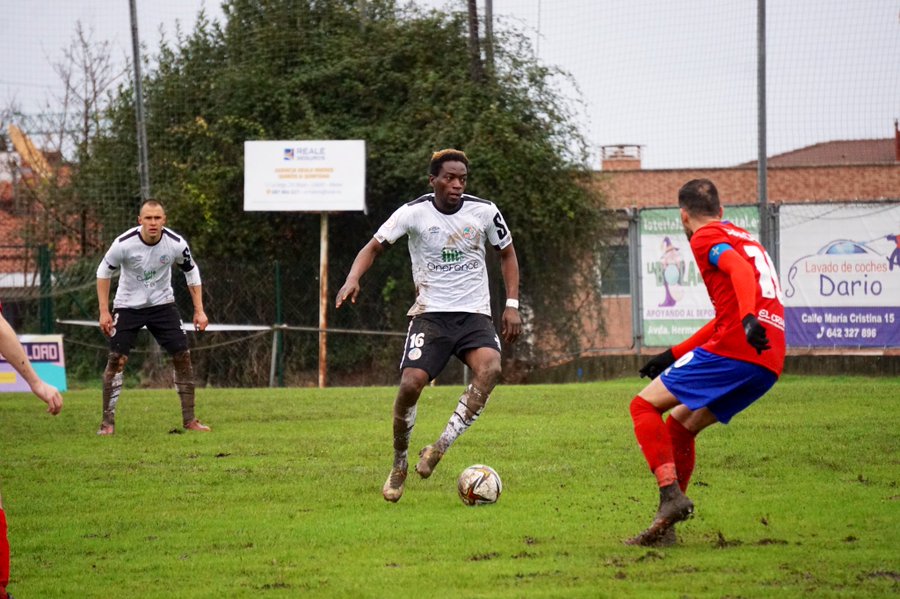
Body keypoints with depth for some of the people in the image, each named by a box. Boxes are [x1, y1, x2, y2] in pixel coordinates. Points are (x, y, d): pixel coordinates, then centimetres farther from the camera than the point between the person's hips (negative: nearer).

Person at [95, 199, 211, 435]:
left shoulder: (176, 243, -16)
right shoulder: (124, 243, -22)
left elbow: (192, 272, 2)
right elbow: (103, 272, -6)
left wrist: (199, 311, -2)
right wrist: (104, 311, -9)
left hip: (162, 304, 2)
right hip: (128, 306, -2)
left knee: (182, 356, -5)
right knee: (116, 359, -12)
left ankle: (189, 420, 5)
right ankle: (107, 422, -4)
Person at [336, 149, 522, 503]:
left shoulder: (484, 212, 0)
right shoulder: (414, 213, -5)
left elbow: (507, 253, 15)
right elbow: (374, 247, 0)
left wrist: (512, 305, 7)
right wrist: (353, 279, -20)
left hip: (474, 314, 1)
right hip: (430, 312, -1)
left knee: (490, 368, -30)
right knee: (410, 384, -19)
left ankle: (440, 447, -23)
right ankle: (399, 465, 6)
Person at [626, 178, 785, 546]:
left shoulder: (706, 238, 2)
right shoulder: (741, 237, 30)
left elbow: (740, 269, -20)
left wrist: (749, 318, -36)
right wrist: (673, 355, 37)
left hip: (735, 350, -9)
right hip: (769, 365, 9)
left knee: (645, 406, -2)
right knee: (679, 424, 20)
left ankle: (671, 493, -19)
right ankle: (665, 528, 15)